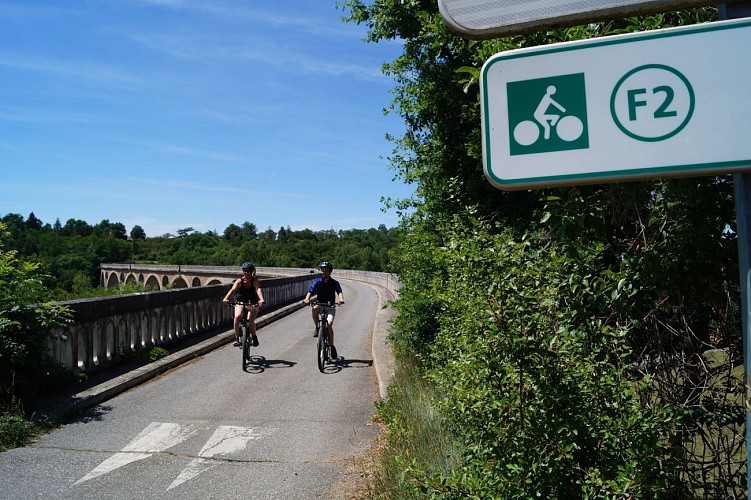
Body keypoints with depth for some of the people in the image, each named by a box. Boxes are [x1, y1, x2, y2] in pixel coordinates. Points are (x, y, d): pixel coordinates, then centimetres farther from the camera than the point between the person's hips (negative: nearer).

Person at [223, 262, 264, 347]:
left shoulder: (255, 280, -12)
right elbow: (233, 290, -25)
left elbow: (259, 289, -30)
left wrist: (261, 299, -50)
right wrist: (226, 298, -45)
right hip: (240, 303, 1)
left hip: (252, 304, -1)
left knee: (250, 320, -22)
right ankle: (237, 338, -14)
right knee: (237, 317, -27)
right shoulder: (239, 281, -9)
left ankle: (254, 337, 5)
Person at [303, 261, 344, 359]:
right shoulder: (317, 281, 0)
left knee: (329, 324, -20)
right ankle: (317, 328, -12)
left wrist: (341, 299, -42)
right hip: (320, 305, 1)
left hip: (330, 307, -1)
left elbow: (339, 292, -19)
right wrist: (307, 299, -35)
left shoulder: (334, 283, -2)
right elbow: (310, 291, -13)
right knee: (314, 308, -34)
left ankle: (332, 346, -3)